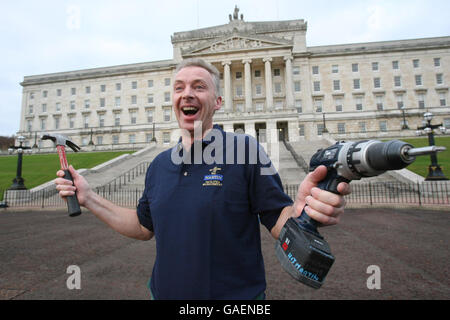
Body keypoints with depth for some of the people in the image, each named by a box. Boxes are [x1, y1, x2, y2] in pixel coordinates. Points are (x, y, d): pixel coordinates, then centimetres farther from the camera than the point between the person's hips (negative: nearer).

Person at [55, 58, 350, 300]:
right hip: (164, 292, 5)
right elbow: (143, 227, 11)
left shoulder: (245, 150, -15)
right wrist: (88, 198, 4)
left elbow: (279, 224, -15)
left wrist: (302, 211, -36)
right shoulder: (159, 164, 2)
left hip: (237, 294, -4)